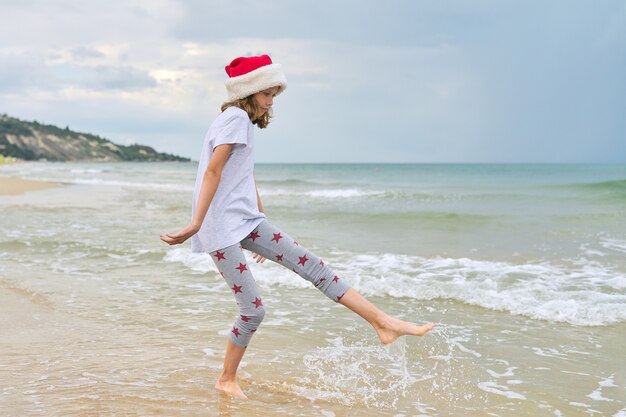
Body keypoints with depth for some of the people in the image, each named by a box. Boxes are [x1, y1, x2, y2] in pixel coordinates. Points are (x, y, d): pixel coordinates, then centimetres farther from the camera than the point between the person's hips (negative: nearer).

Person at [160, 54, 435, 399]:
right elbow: (213, 172, -20)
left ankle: (383, 323, 1)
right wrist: (195, 224, -26)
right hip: (221, 229, -9)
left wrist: (263, 225, 28)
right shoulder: (235, 118, -11)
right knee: (253, 309, -7)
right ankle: (227, 380, 16)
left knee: (314, 266, 1)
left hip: (246, 221, 9)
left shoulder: (244, 122, 18)